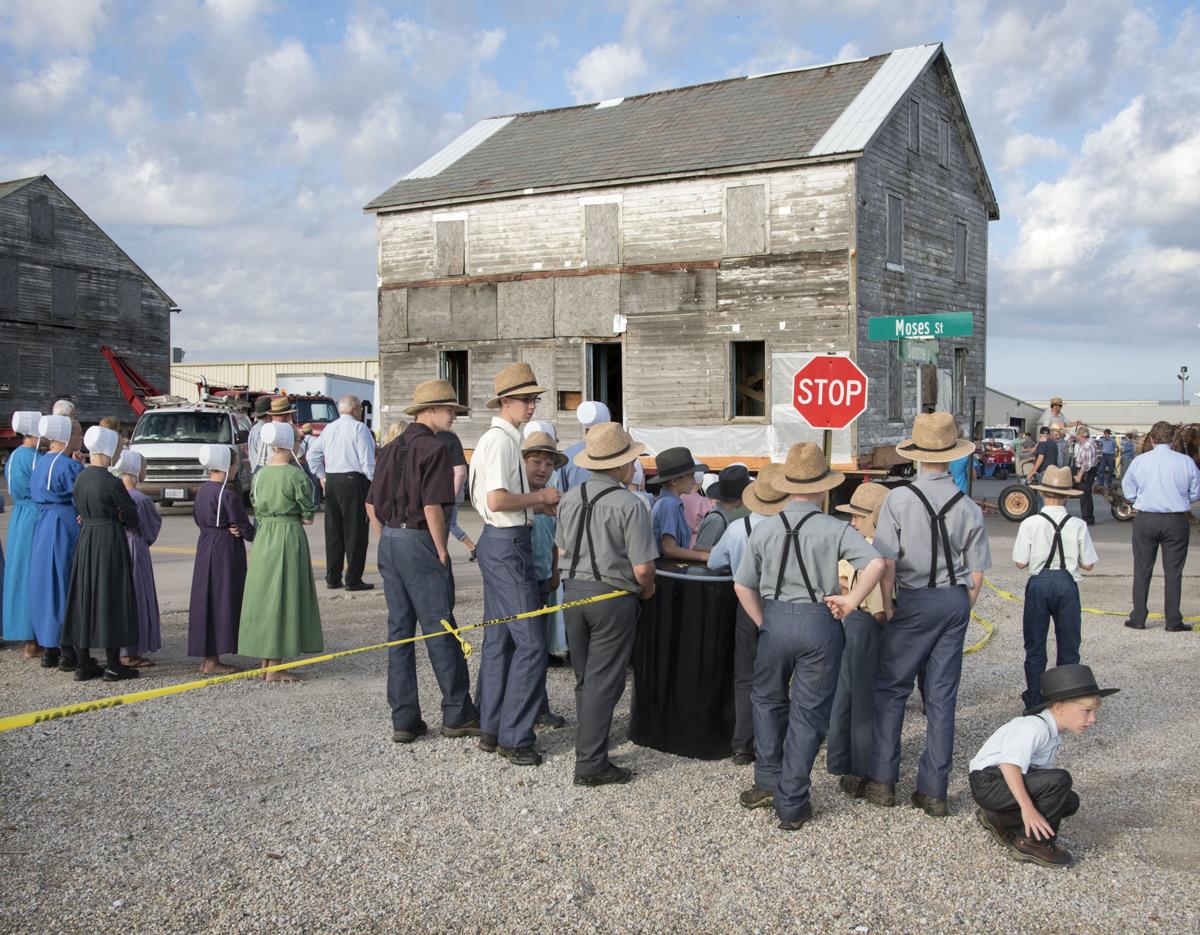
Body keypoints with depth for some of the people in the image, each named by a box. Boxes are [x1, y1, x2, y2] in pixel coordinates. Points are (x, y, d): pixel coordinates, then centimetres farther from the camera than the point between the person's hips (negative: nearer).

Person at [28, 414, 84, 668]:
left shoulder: (41, 463, 10)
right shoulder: (69, 466, -16)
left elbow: (35, 495, 17)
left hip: (42, 528, 8)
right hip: (66, 527, -8)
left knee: (46, 583, 12)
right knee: (66, 586, -2)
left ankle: (48, 649, 18)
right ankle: (68, 652, 1)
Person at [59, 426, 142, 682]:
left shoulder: (80, 479, 4)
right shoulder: (111, 482, -16)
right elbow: (132, 513, -6)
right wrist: (119, 518, 14)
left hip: (85, 539, 7)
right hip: (111, 540, -7)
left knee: (84, 596, 10)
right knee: (110, 597, 0)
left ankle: (83, 664, 14)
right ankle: (113, 666, 5)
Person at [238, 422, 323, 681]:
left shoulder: (259, 475, 7)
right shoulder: (295, 475, -12)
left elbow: (256, 509, 11)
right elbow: (307, 517, -7)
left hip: (263, 537, 6)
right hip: (289, 536, -6)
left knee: (264, 596, 12)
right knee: (283, 598, -1)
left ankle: (265, 663, 20)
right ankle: (275, 669, 2)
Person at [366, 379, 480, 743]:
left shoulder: (391, 449, 13)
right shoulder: (433, 448, -12)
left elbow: (371, 505, 15)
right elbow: (432, 507, -18)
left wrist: (388, 544, 18)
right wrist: (442, 552, -10)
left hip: (389, 542, 8)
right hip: (420, 541, -8)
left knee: (399, 630, 10)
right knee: (440, 631, 1)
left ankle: (404, 719, 15)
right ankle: (458, 715, 11)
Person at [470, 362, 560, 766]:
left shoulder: (502, 438, 16)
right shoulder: (501, 441, -16)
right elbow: (497, 500, -26)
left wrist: (538, 505, 11)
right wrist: (539, 497, -13)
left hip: (499, 543, 11)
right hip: (508, 546, -11)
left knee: (499, 639, 15)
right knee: (531, 642, -7)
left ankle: (490, 730, 24)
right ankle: (514, 738, -1)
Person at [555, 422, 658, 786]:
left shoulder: (570, 498, 1)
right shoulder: (628, 504, -18)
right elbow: (642, 568, -17)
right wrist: (646, 589, 3)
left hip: (573, 590, 6)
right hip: (612, 597, -6)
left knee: (584, 678, 18)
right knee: (603, 682, 2)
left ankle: (590, 745, 31)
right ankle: (590, 763, 6)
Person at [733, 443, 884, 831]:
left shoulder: (764, 529, 0)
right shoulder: (835, 529, -7)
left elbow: (742, 585, 3)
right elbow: (875, 563, -20)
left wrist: (764, 623, 12)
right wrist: (851, 601, -9)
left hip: (775, 620, 2)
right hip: (819, 622, -2)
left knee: (767, 700, 24)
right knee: (808, 712, 8)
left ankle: (768, 781, 26)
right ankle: (791, 805, 13)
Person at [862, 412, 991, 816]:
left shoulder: (899, 499, -12)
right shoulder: (968, 507, -2)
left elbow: (887, 563, -14)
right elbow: (976, 574, 2)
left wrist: (888, 606, -2)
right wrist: (962, 609, 15)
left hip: (915, 601, -3)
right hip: (956, 601, 4)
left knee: (890, 688, 10)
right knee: (942, 696, 9)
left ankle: (882, 780, 13)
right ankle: (933, 792, 15)